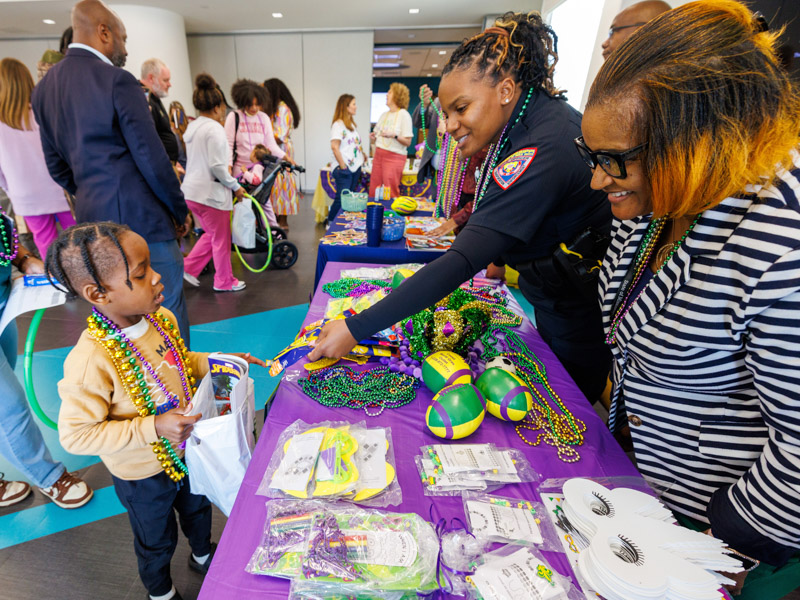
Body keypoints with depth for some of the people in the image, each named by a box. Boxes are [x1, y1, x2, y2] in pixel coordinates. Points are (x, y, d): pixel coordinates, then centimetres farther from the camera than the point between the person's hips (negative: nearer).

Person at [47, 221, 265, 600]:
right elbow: (74, 435, -27)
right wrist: (153, 428, -34)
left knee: (198, 508, 32)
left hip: (187, 449, 5)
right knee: (157, 540, 26)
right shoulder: (91, 360, -36)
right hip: (142, 474, -5)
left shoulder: (160, 317, -16)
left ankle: (203, 555, 65)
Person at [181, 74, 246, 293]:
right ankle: (224, 281, 18)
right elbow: (216, 165, -20)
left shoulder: (192, 127, 13)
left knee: (212, 234, 22)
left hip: (192, 190, 9)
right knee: (221, 239, 5)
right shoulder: (214, 129, -15)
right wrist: (235, 186, -10)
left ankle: (189, 267, 20)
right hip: (210, 192, -9)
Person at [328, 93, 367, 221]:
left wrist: (363, 153, 8)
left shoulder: (352, 124, 18)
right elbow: (334, 147, -17)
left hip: (355, 167, 8)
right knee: (341, 199, -8)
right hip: (344, 169, -8)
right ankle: (331, 223, 4)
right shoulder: (338, 124, -10)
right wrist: (343, 166, -17)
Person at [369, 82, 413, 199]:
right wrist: (373, 137, 1)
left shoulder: (404, 115, -5)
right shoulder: (384, 115, 15)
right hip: (378, 154, 7)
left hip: (394, 157, -7)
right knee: (373, 191, 4)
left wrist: (394, 135, -25)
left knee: (390, 193, -7)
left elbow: (408, 142, -11)